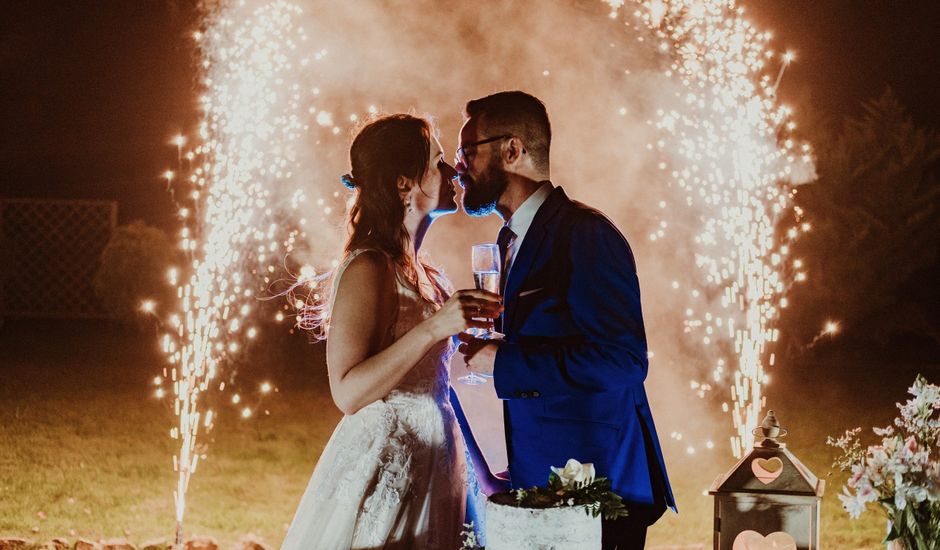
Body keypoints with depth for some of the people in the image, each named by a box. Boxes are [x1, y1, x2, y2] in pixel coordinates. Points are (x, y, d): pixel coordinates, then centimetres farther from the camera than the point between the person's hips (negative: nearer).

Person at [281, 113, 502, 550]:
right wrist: (433, 328, -29)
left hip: (428, 461, 9)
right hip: (384, 464, -9)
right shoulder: (370, 268, -16)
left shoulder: (416, 271, 11)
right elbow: (348, 392, -24)